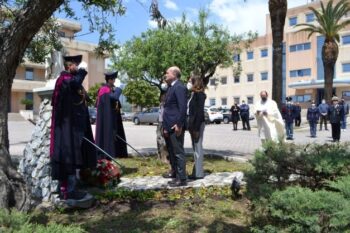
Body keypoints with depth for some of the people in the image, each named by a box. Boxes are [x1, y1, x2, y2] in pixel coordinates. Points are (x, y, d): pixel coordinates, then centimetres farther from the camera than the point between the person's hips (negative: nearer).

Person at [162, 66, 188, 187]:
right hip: (169, 127, 10)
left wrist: (179, 125, -21)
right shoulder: (171, 87, 19)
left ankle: (182, 179, 3)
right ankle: (175, 173, 29)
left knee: (178, 153, -4)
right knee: (171, 152, 17)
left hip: (176, 127, -10)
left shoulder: (179, 87, -11)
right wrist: (165, 126, 15)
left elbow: (183, 107, -19)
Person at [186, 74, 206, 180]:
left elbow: (200, 112, -17)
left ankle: (199, 173, 3)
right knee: (195, 148, 12)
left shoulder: (199, 94, -11)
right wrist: (191, 126, 12)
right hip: (193, 124, 9)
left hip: (197, 124, -9)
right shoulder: (193, 94, 15)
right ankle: (196, 172, 20)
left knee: (198, 148, -4)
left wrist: (196, 128, -20)